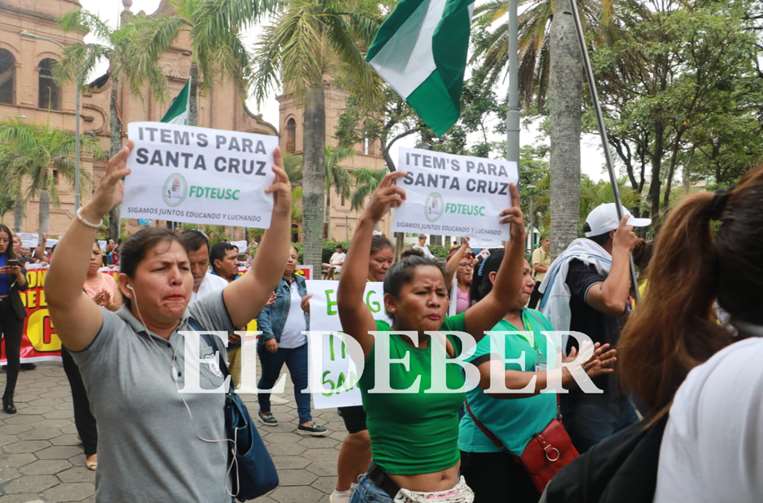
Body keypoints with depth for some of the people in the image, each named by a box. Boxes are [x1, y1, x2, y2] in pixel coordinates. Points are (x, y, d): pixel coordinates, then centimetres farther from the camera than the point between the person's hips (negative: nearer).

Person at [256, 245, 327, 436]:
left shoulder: (300, 282, 10)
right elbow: (262, 311, -18)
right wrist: (268, 336, -24)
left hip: (300, 343, 5)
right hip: (275, 343, -5)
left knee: (303, 381, 1)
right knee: (269, 379, 14)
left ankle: (305, 421, 5)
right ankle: (264, 411, 37)